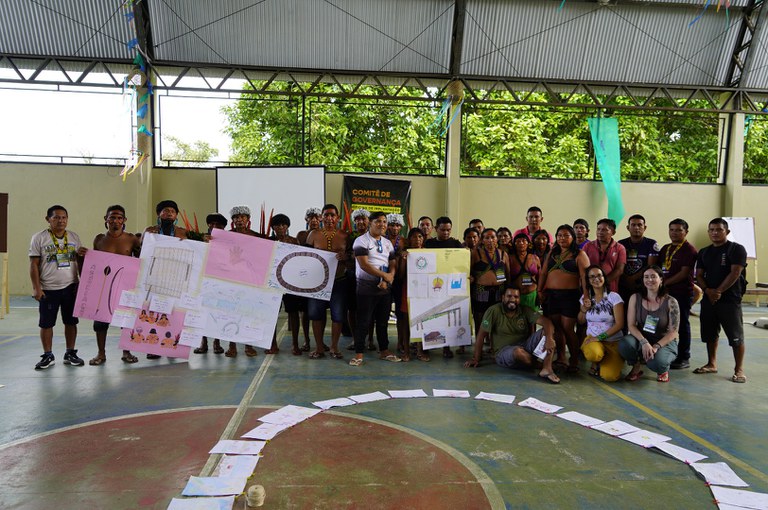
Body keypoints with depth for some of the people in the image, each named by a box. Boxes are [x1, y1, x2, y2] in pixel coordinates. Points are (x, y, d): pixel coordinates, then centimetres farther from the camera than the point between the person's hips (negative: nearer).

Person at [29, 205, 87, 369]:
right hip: (48, 289, -3)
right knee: (46, 323, 4)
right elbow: (34, 265, -4)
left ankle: (70, 354, 20)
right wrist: (36, 288, -9)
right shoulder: (39, 238, -2)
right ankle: (48, 356, 17)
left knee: (71, 322, 8)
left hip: (71, 287, 3)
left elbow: (80, 261, 15)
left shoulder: (74, 237, 8)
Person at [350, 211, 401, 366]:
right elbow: (364, 264, -16)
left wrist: (387, 281, -10)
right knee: (363, 322, -1)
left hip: (385, 289, 6)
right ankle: (359, 354, 6)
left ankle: (384, 351, 24)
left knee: (383, 321, 13)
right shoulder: (361, 241, -6)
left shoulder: (388, 243, 14)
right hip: (367, 288, -6)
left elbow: (393, 265, 9)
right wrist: (385, 275, -14)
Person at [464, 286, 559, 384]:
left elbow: (546, 321, -11)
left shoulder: (525, 311, 2)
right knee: (519, 351, -38)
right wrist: (476, 359, -4)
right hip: (504, 352, -4)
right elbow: (481, 335, -5)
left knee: (547, 331, -17)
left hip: (526, 347, 4)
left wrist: (549, 339, -32)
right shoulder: (493, 311, -8)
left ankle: (547, 369, -32)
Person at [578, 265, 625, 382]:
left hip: (613, 341, -2)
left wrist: (600, 337, -19)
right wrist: (584, 309, -6)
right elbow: (581, 321, 14)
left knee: (610, 376, -24)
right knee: (592, 354, -36)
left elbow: (619, 324, -11)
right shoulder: (586, 298, 6)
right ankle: (596, 363, 2)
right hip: (592, 338, 2)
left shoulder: (614, 297, -7)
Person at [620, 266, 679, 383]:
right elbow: (631, 325, -7)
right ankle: (636, 368, 1)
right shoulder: (635, 298, -3)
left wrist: (656, 346, -23)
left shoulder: (670, 302, -9)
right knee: (624, 344, -33)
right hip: (641, 339, 2)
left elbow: (673, 332, -9)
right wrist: (644, 342, -24)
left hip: (664, 342, -2)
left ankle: (664, 370, 7)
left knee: (656, 362, -35)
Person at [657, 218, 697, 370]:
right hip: (665, 293, 7)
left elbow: (684, 273, -15)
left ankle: (684, 358, 9)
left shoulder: (689, 249, -7)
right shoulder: (665, 248, 15)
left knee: (682, 325, 0)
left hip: (682, 293, -7)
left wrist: (665, 283, -15)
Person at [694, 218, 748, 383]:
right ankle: (712, 364, 23)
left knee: (736, 336, -4)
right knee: (710, 334, 11)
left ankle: (739, 369, 4)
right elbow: (699, 275, 9)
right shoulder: (704, 252, 13)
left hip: (730, 299, -6)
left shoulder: (737, 249, -4)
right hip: (708, 299, 6)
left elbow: (735, 273, -13)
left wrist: (718, 292, -15)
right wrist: (708, 290, -9)